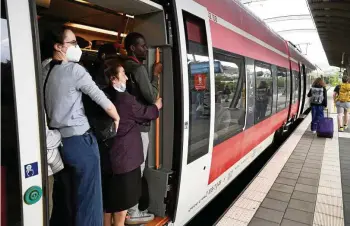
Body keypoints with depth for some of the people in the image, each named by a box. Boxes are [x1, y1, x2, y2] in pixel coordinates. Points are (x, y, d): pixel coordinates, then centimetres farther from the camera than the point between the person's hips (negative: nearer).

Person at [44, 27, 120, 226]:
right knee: (89, 196, 4)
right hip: (79, 140, -8)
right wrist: (117, 118, 2)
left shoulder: (45, 72, 8)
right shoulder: (74, 69, -12)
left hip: (58, 140, 8)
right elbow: (102, 99, -12)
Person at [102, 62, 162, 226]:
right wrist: (157, 105, 13)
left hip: (108, 153, 8)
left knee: (109, 194, 20)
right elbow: (144, 113, -5)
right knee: (122, 194, 9)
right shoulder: (125, 99, -19)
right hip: (123, 154, -8)